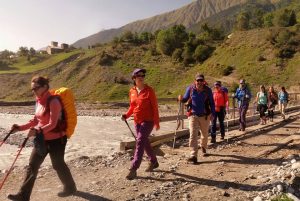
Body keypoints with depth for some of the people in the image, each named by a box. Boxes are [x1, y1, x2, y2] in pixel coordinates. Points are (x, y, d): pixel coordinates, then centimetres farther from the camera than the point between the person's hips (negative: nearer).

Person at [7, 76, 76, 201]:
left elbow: (52, 124, -25)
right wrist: (20, 128, 5)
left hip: (56, 139, -8)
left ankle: (70, 187, 31)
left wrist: (38, 131, -39)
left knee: (58, 165, 9)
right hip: (42, 139, 8)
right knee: (32, 165, 7)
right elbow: (35, 120, 14)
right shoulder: (39, 101, 6)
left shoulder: (53, 102, -20)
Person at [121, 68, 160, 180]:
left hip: (148, 121, -6)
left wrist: (157, 122, -11)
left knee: (140, 142, -13)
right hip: (137, 121, 6)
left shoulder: (149, 90, -10)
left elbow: (155, 106, -9)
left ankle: (133, 169, -8)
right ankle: (154, 162, 37)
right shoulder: (132, 91, 5)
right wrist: (127, 115, -3)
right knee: (145, 142, 16)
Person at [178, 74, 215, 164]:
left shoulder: (208, 90, -4)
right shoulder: (190, 88, -5)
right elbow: (185, 99, 3)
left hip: (205, 116, 2)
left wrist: (213, 113, -2)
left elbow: (211, 103, 5)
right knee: (193, 135, -12)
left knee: (205, 134, 19)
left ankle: (203, 147, 49)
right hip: (193, 115, -1)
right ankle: (194, 156, -11)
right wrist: (181, 99, -20)